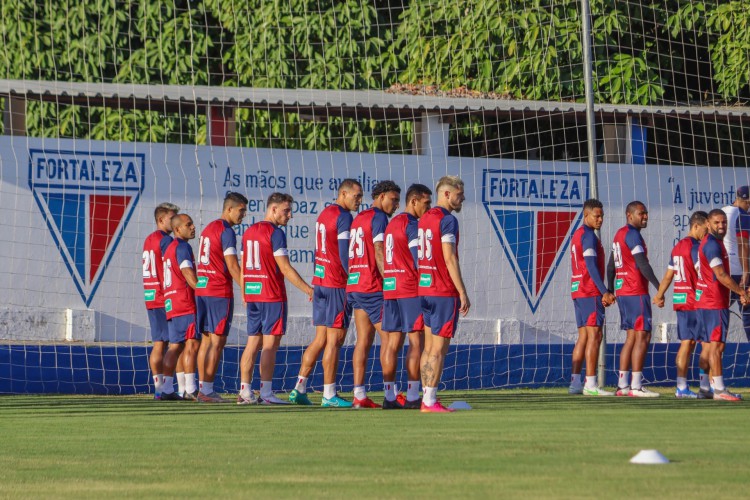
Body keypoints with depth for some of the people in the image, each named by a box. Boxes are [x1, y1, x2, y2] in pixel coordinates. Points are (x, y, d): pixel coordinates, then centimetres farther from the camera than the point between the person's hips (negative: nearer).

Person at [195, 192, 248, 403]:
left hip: (201, 290, 9)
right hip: (220, 292, -9)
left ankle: (203, 389, 9)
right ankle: (207, 390, -10)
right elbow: (232, 266, -15)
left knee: (207, 340, 10)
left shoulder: (208, 229, 18)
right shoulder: (226, 231, -10)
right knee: (217, 342, -6)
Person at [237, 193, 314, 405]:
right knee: (270, 344, -6)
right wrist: (309, 290, -12)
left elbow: (243, 267, 18)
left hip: (252, 294, 8)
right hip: (272, 296, -8)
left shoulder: (249, 232, 14)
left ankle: (245, 392, 8)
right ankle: (266, 393, -8)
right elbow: (285, 268, -15)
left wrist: (245, 296, 23)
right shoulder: (275, 233, -11)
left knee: (253, 343, 9)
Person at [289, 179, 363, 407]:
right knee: (334, 340, -4)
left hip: (319, 280, 9)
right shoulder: (344, 217, -12)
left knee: (320, 339, 13)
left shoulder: (324, 214, 16)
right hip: (338, 285, -9)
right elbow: (345, 254, -17)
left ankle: (299, 388, 10)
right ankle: (329, 395, -3)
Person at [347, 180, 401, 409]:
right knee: (388, 337, -6)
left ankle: (359, 394, 1)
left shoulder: (358, 219, 20)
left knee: (364, 340, 6)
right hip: (372, 287, -9)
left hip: (354, 285, 9)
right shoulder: (379, 218, -7)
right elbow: (379, 253, -15)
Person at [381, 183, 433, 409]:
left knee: (393, 341, 7)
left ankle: (389, 396, 5)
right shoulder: (412, 225, -10)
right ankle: (412, 397, -7)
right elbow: (419, 260, -15)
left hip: (390, 288, 8)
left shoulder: (392, 224, 17)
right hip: (412, 289, -8)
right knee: (416, 341, -5)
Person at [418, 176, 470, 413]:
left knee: (429, 346, 11)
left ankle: (427, 398, 11)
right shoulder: (447, 220, -12)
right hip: (444, 291, -9)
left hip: (425, 289, 9)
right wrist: (463, 293, -15)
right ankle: (430, 401, -9)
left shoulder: (425, 218, 14)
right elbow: (449, 258, -17)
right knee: (439, 349, -7)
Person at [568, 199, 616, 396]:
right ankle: (591, 384, -15)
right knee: (594, 336, -10)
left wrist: (603, 293, 21)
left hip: (578, 291, 10)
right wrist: (605, 292, -21)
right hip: (590, 293, -10)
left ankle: (575, 382, 8)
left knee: (583, 336, 10)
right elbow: (591, 266, -19)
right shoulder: (589, 236, -11)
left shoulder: (577, 235, 19)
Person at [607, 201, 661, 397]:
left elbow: (611, 266, 22)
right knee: (642, 337, -9)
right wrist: (659, 288, -24)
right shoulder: (633, 235, -12)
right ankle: (636, 386, -12)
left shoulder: (619, 234, 17)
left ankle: (622, 384, 13)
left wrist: (610, 290, 27)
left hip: (622, 292, 10)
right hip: (636, 293, -10)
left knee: (632, 337, 13)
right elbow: (642, 264, -21)